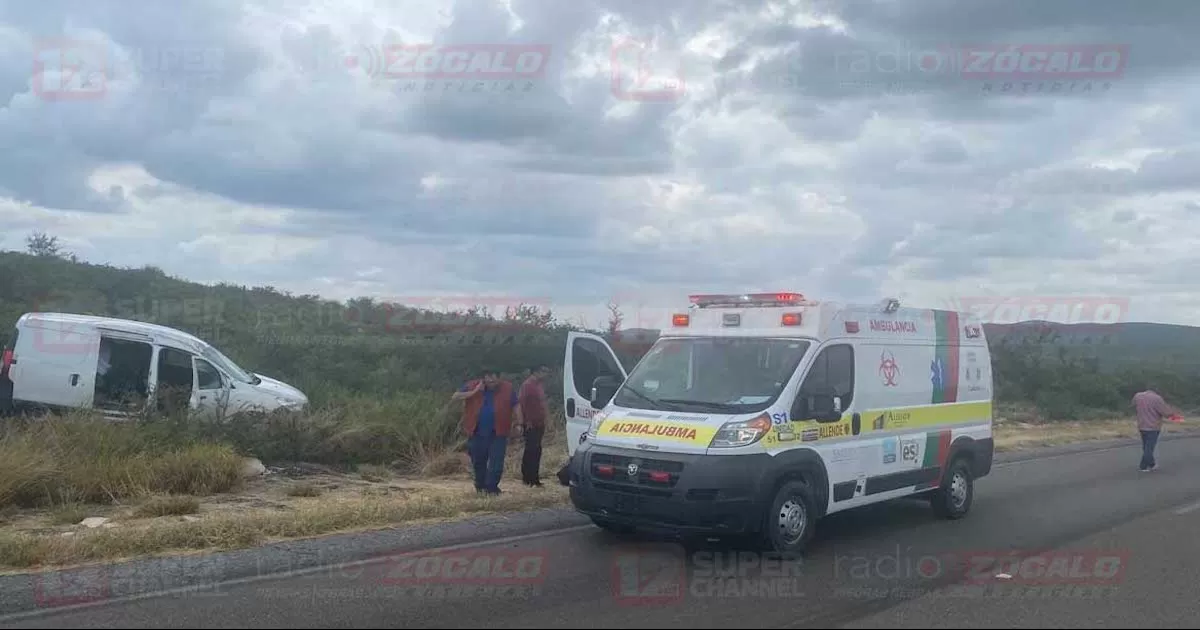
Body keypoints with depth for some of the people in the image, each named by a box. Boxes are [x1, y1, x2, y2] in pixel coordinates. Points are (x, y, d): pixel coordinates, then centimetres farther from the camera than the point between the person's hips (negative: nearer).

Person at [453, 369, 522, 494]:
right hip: (477, 432, 1)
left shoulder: (508, 388, -2)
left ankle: (491, 487, 0)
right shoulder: (472, 385, -3)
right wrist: (474, 392, -17)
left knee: (496, 463, -6)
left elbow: (516, 406, 6)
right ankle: (480, 485, 32)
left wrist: (518, 423, -3)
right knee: (478, 461, 14)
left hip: (498, 433, -1)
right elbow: (454, 397, -9)